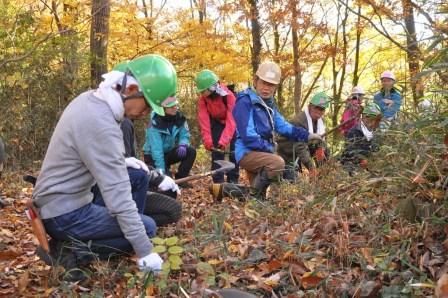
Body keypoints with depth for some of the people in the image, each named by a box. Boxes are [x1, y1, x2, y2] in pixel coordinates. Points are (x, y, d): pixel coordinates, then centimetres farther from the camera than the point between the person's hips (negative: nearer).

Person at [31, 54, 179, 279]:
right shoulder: (101, 123, -29)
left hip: (61, 198, 9)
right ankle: (73, 249, -7)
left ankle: (128, 232, 15)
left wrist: (120, 162, 1)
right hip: (64, 213, -9)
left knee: (139, 175, 8)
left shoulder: (92, 98, 0)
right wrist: (145, 252, -23)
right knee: (148, 227, -4)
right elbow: (118, 196, -28)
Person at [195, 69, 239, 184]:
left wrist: (224, 140, -50)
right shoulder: (203, 99, -22)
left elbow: (231, 120, -41)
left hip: (231, 123, -3)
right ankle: (218, 181, -2)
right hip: (217, 122, 3)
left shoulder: (229, 96, -35)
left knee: (234, 151, -5)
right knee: (216, 151, -6)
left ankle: (233, 180, 6)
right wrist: (207, 140, -35)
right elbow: (204, 120, -24)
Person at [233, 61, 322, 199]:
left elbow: (282, 126, 12)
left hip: (262, 152, 9)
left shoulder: (268, 103, 15)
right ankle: (254, 196, -14)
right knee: (278, 163, -29)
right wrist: (270, 149, -16)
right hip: (247, 153, -9)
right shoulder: (245, 102, -14)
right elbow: (248, 136, -21)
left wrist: (306, 135, 2)